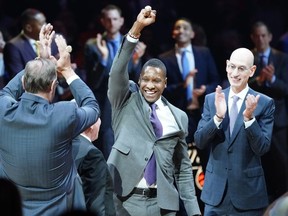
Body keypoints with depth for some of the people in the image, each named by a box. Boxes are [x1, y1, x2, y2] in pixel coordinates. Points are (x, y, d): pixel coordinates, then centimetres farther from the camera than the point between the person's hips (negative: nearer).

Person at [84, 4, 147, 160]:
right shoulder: (92, 46, -3)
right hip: (105, 111, -3)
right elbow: (92, 82, -10)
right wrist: (103, 58, -24)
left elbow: (136, 80, 4)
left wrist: (136, 61, -16)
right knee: (107, 160, -4)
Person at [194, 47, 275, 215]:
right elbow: (199, 142, -1)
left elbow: (263, 148, -8)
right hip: (216, 191, 2)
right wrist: (218, 116, -17)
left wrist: (249, 118, -22)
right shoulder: (212, 99, 5)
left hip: (248, 193, -2)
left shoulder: (265, 103, -3)